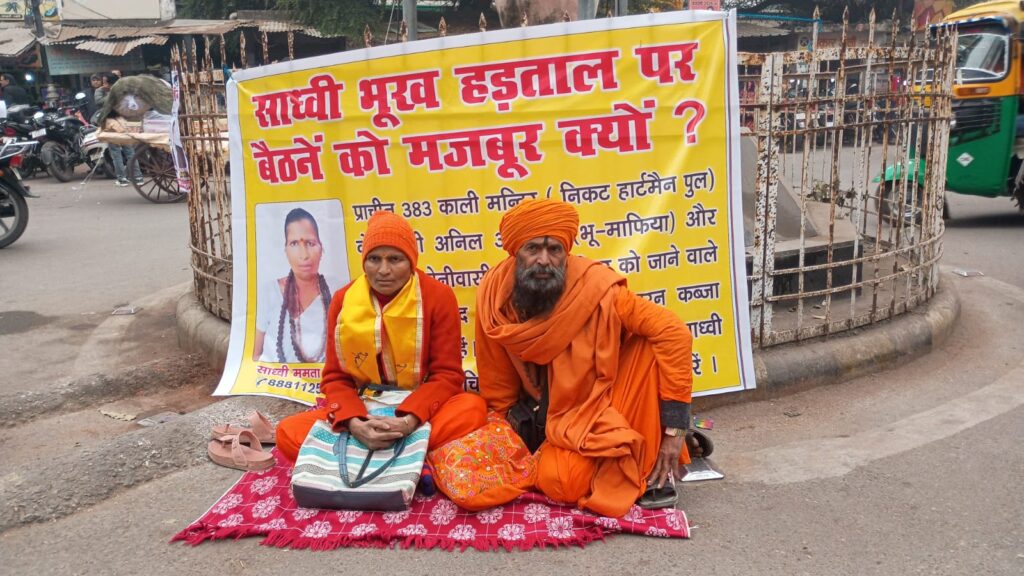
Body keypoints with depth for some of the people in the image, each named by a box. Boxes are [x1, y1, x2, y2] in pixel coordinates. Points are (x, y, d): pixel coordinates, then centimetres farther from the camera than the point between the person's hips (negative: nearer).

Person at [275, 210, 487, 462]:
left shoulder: (438, 296, -6)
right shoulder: (343, 300, 2)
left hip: (421, 411, -2)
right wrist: (353, 422, -22)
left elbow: (447, 374, -8)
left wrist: (409, 421, -27)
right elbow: (335, 378, 1)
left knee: (472, 408, -34)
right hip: (361, 411, 3)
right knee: (288, 432, -21)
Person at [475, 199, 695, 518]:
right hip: (565, 420, 2)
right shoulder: (493, 296, -16)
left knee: (650, 345, -29)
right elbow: (497, 385, -1)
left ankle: (651, 464, -13)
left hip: (610, 402, -2)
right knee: (556, 482, -26)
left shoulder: (596, 287, -26)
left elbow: (672, 333, -26)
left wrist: (674, 431, -26)